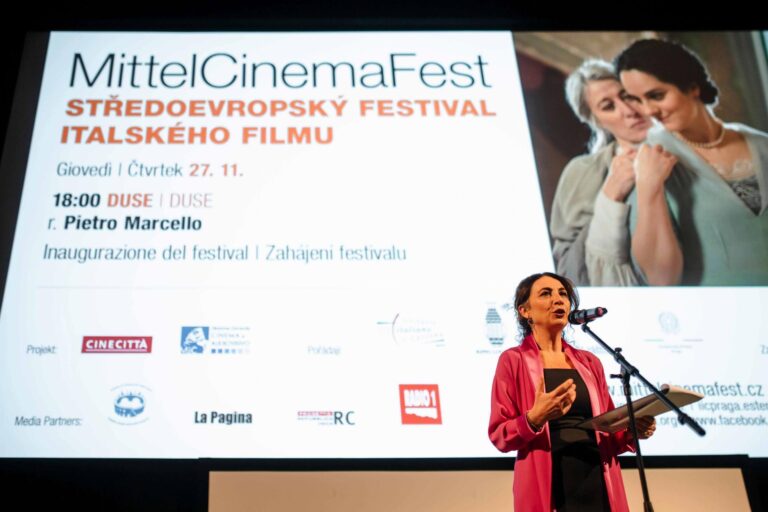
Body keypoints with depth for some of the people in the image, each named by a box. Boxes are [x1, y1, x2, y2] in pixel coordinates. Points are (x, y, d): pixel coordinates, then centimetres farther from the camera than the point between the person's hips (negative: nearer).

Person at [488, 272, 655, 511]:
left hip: (598, 483, 4)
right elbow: (499, 436, -4)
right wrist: (534, 418, -21)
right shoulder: (514, 360, 0)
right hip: (549, 485, -4)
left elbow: (607, 430, 16)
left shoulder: (589, 362, 13)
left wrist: (632, 431, -4)